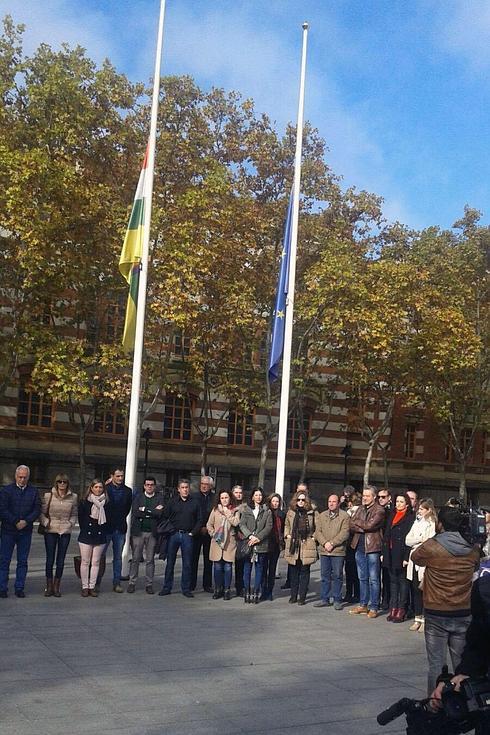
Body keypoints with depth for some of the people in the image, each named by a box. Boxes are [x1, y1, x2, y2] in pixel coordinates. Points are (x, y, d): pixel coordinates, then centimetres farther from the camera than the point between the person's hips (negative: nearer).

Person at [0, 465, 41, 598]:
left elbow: (37, 510, 2)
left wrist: (26, 521, -13)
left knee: (22, 561, 6)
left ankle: (19, 588, 12)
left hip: (25, 531, 2)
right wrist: (16, 522, -13)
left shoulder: (33, 491, 6)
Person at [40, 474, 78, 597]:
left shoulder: (73, 497, 4)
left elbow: (75, 514, 12)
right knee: (50, 559, 2)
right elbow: (42, 513, 4)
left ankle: (57, 586, 13)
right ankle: (49, 586, 12)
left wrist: (70, 523, -3)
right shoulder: (48, 495, 0)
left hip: (65, 531, 1)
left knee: (61, 560, 4)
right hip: (51, 531, -1)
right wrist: (46, 523, -10)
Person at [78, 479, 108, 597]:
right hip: (86, 536, -1)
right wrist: (85, 530, 2)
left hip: (100, 536, 1)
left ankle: (92, 587, 11)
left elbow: (107, 519, 7)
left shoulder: (106, 502, 3)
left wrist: (103, 531, 1)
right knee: (85, 562, 1)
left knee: (96, 562, 4)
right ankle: (85, 587, 9)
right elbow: (80, 518, 4)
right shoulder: (84, 502, -1)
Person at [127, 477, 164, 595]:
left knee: (150, 560, 5)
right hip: (138, 531, 0)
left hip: (152, 532, 0)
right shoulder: (138, 496, 6)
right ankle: (132, 583, 11)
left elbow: (160, 513, -10)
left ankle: (149, 584, 12)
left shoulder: (159, 497, 5)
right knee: (135, 559, 3)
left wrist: (145, 510, -9)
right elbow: (135, 512, -8)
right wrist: (153, 511, -10)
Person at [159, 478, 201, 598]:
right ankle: (167, 587, 11)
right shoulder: (172, 502, 6)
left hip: (187, 535, 0)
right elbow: (164, 517, 6)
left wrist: (193, 532, -2)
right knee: (170, 562, 3)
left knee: (187, 563, 2)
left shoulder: (194, 503, 7)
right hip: (173, 534, 0)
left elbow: (199, 520, 7)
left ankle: (186, 588, 10)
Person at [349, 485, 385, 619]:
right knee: (362, 578, 13)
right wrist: (363, 528, -13)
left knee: (373, 579, -1)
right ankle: (363, 605, 20)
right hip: (360, 547, 6)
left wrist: (357, 522, -4)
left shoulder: (379, 511, -7)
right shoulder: (360, 509, 13)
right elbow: (352, 525, 4)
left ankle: (373, 607, 5)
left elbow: (370, 525, -19)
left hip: (372, 547, -6)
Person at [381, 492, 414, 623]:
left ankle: (401, 609, 6)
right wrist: (384, 553, 9)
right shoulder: (392, 516, 13)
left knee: (402, 581, 1)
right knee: (393, 580, 10)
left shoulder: (410, 518, -8)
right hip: (391, 554, 6)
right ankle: (393, 608, 15)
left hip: (402, 554, -6)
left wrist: (407, 557, -18)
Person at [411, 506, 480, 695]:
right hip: (464, 614, 3)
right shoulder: (473, 549, -3)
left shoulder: (431, 546, -15)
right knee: (462, 663, 12)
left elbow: (415, 557, 5)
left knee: (436, 664, 5)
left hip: (436, 614, -3)